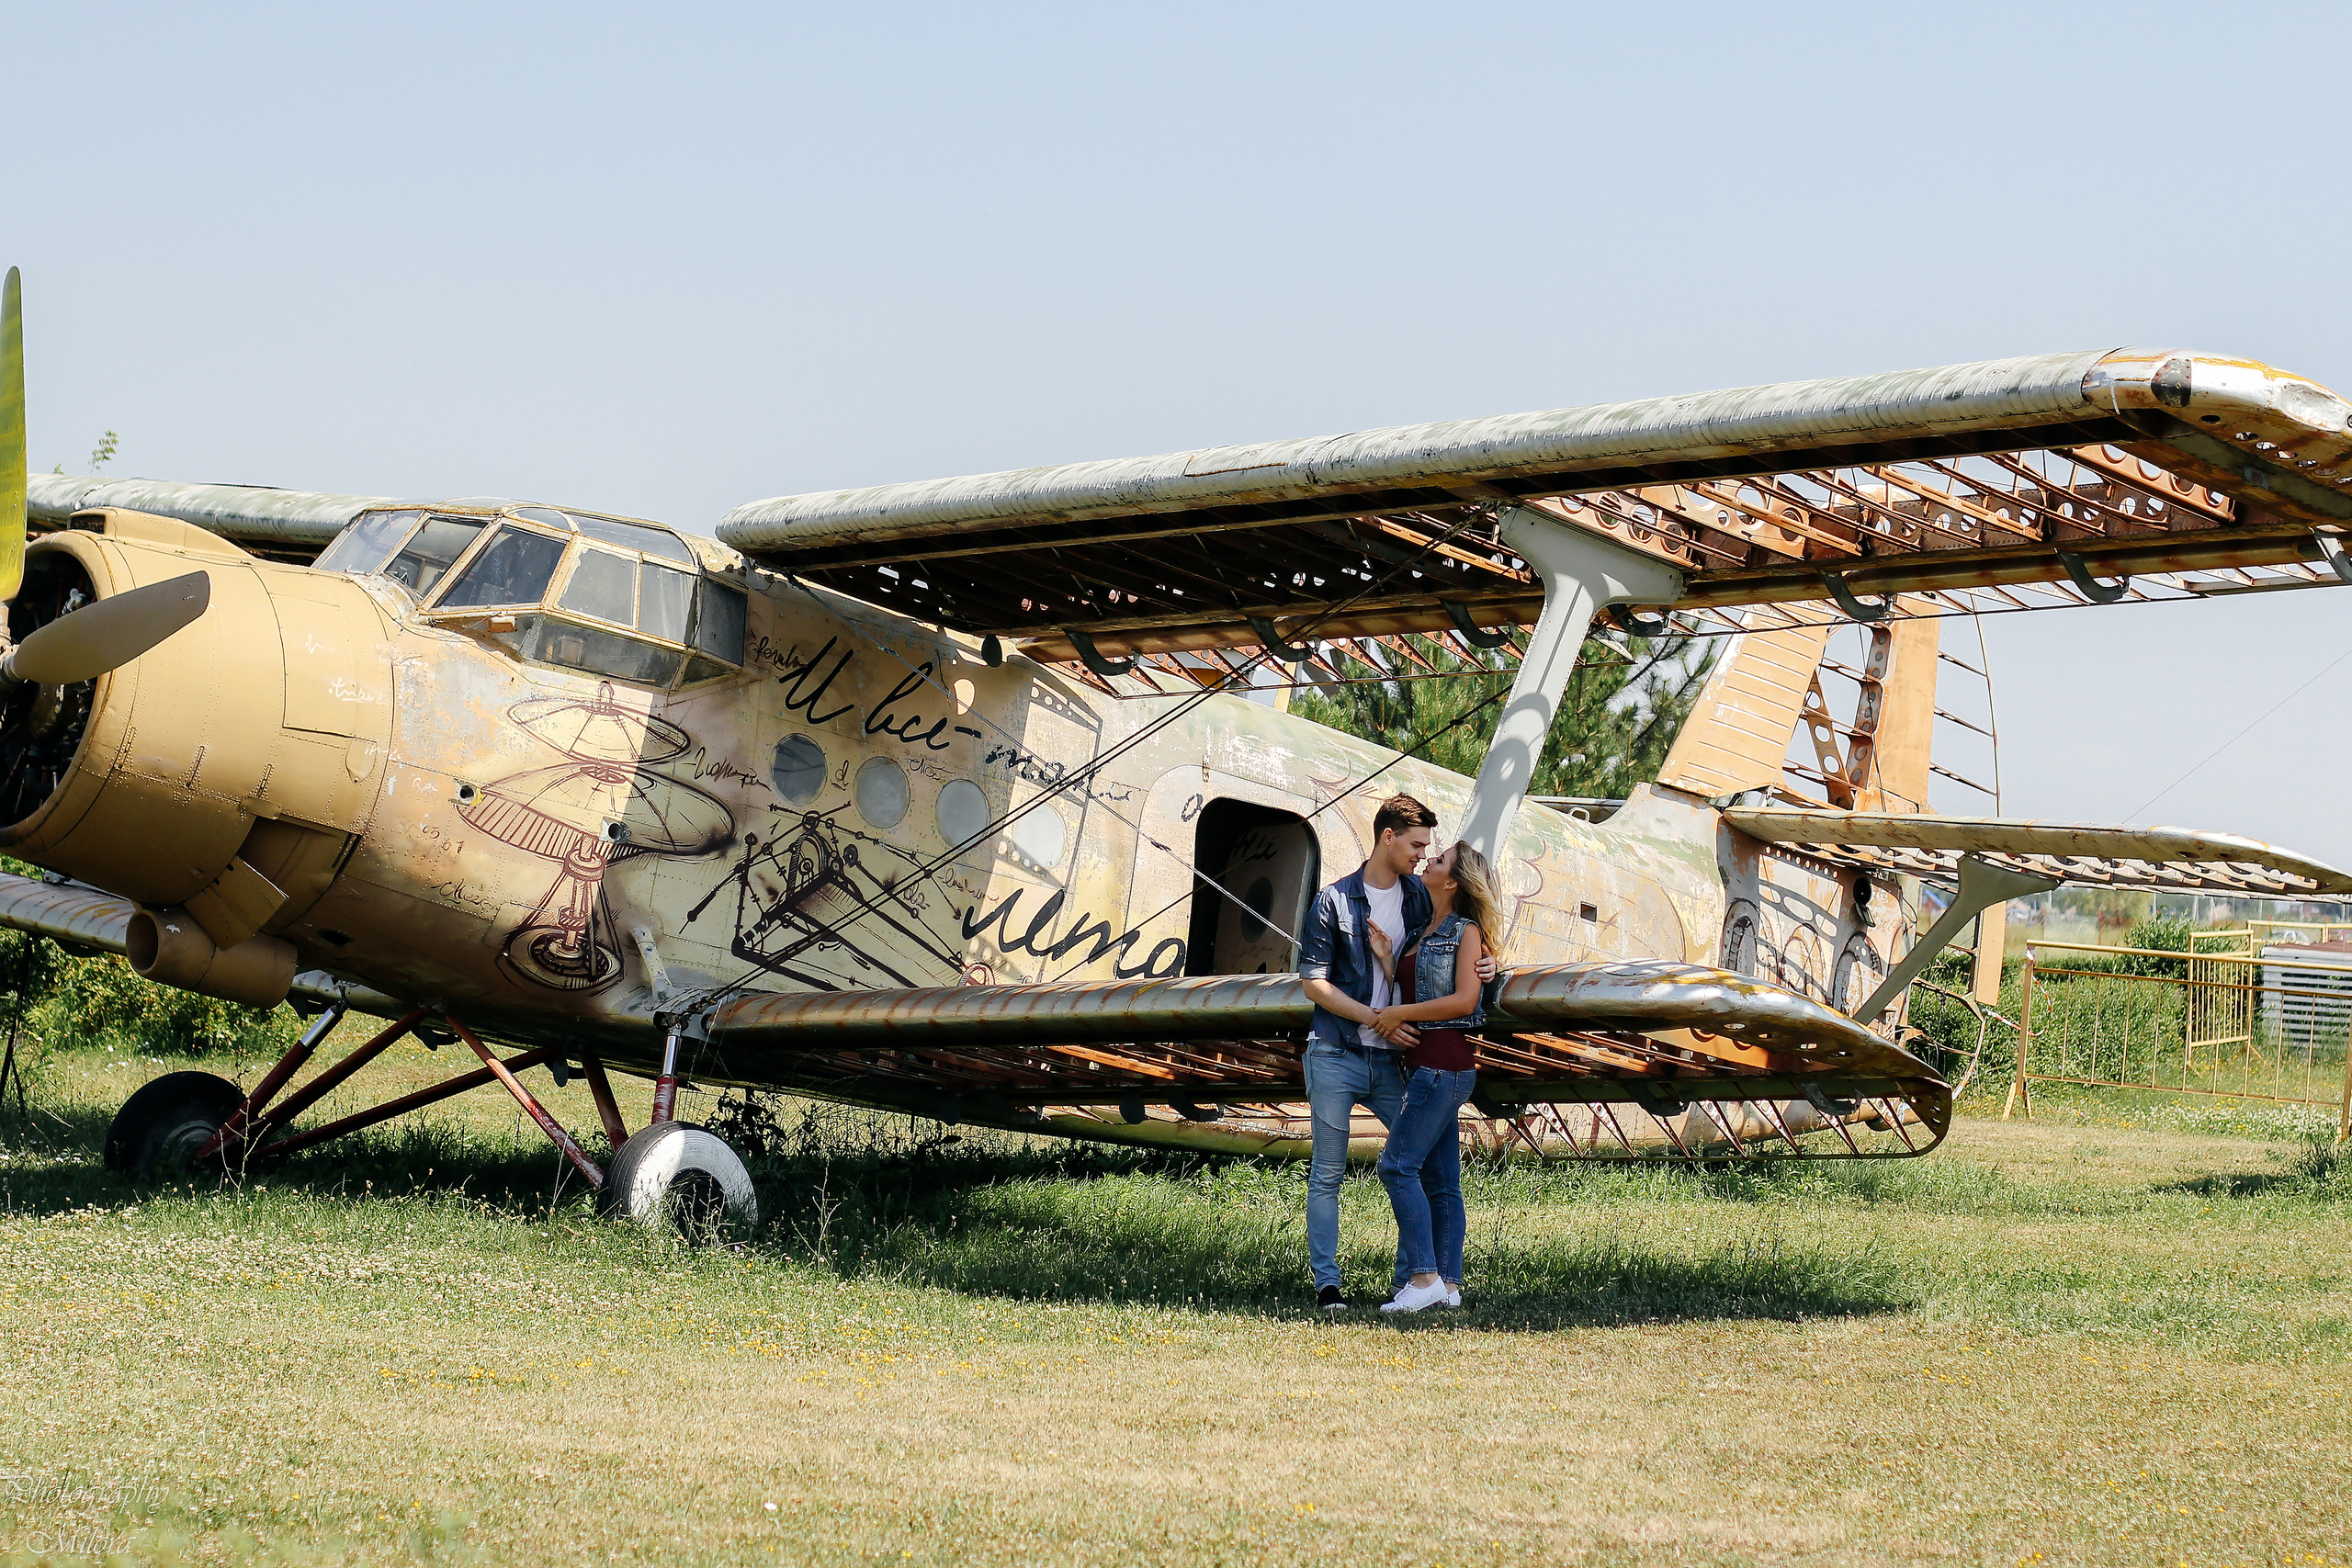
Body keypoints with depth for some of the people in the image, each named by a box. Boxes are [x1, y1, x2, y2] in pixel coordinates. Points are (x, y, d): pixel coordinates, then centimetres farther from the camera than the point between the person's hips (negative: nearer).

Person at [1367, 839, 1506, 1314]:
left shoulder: (1466, 931, -6)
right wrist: (1384, 958, -1)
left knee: (1398, 1164, -14)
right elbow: (1406, 994, 13)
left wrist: (1399, 1014, -12)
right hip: (1424, 1062, 9)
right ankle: (1448, 1283, 8)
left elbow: (1463, 1000, -15)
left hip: (1446, 1063, -9)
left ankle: (1424, 1279, -16)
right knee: (1439, 1180, 7)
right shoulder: (1422, 931, 17)